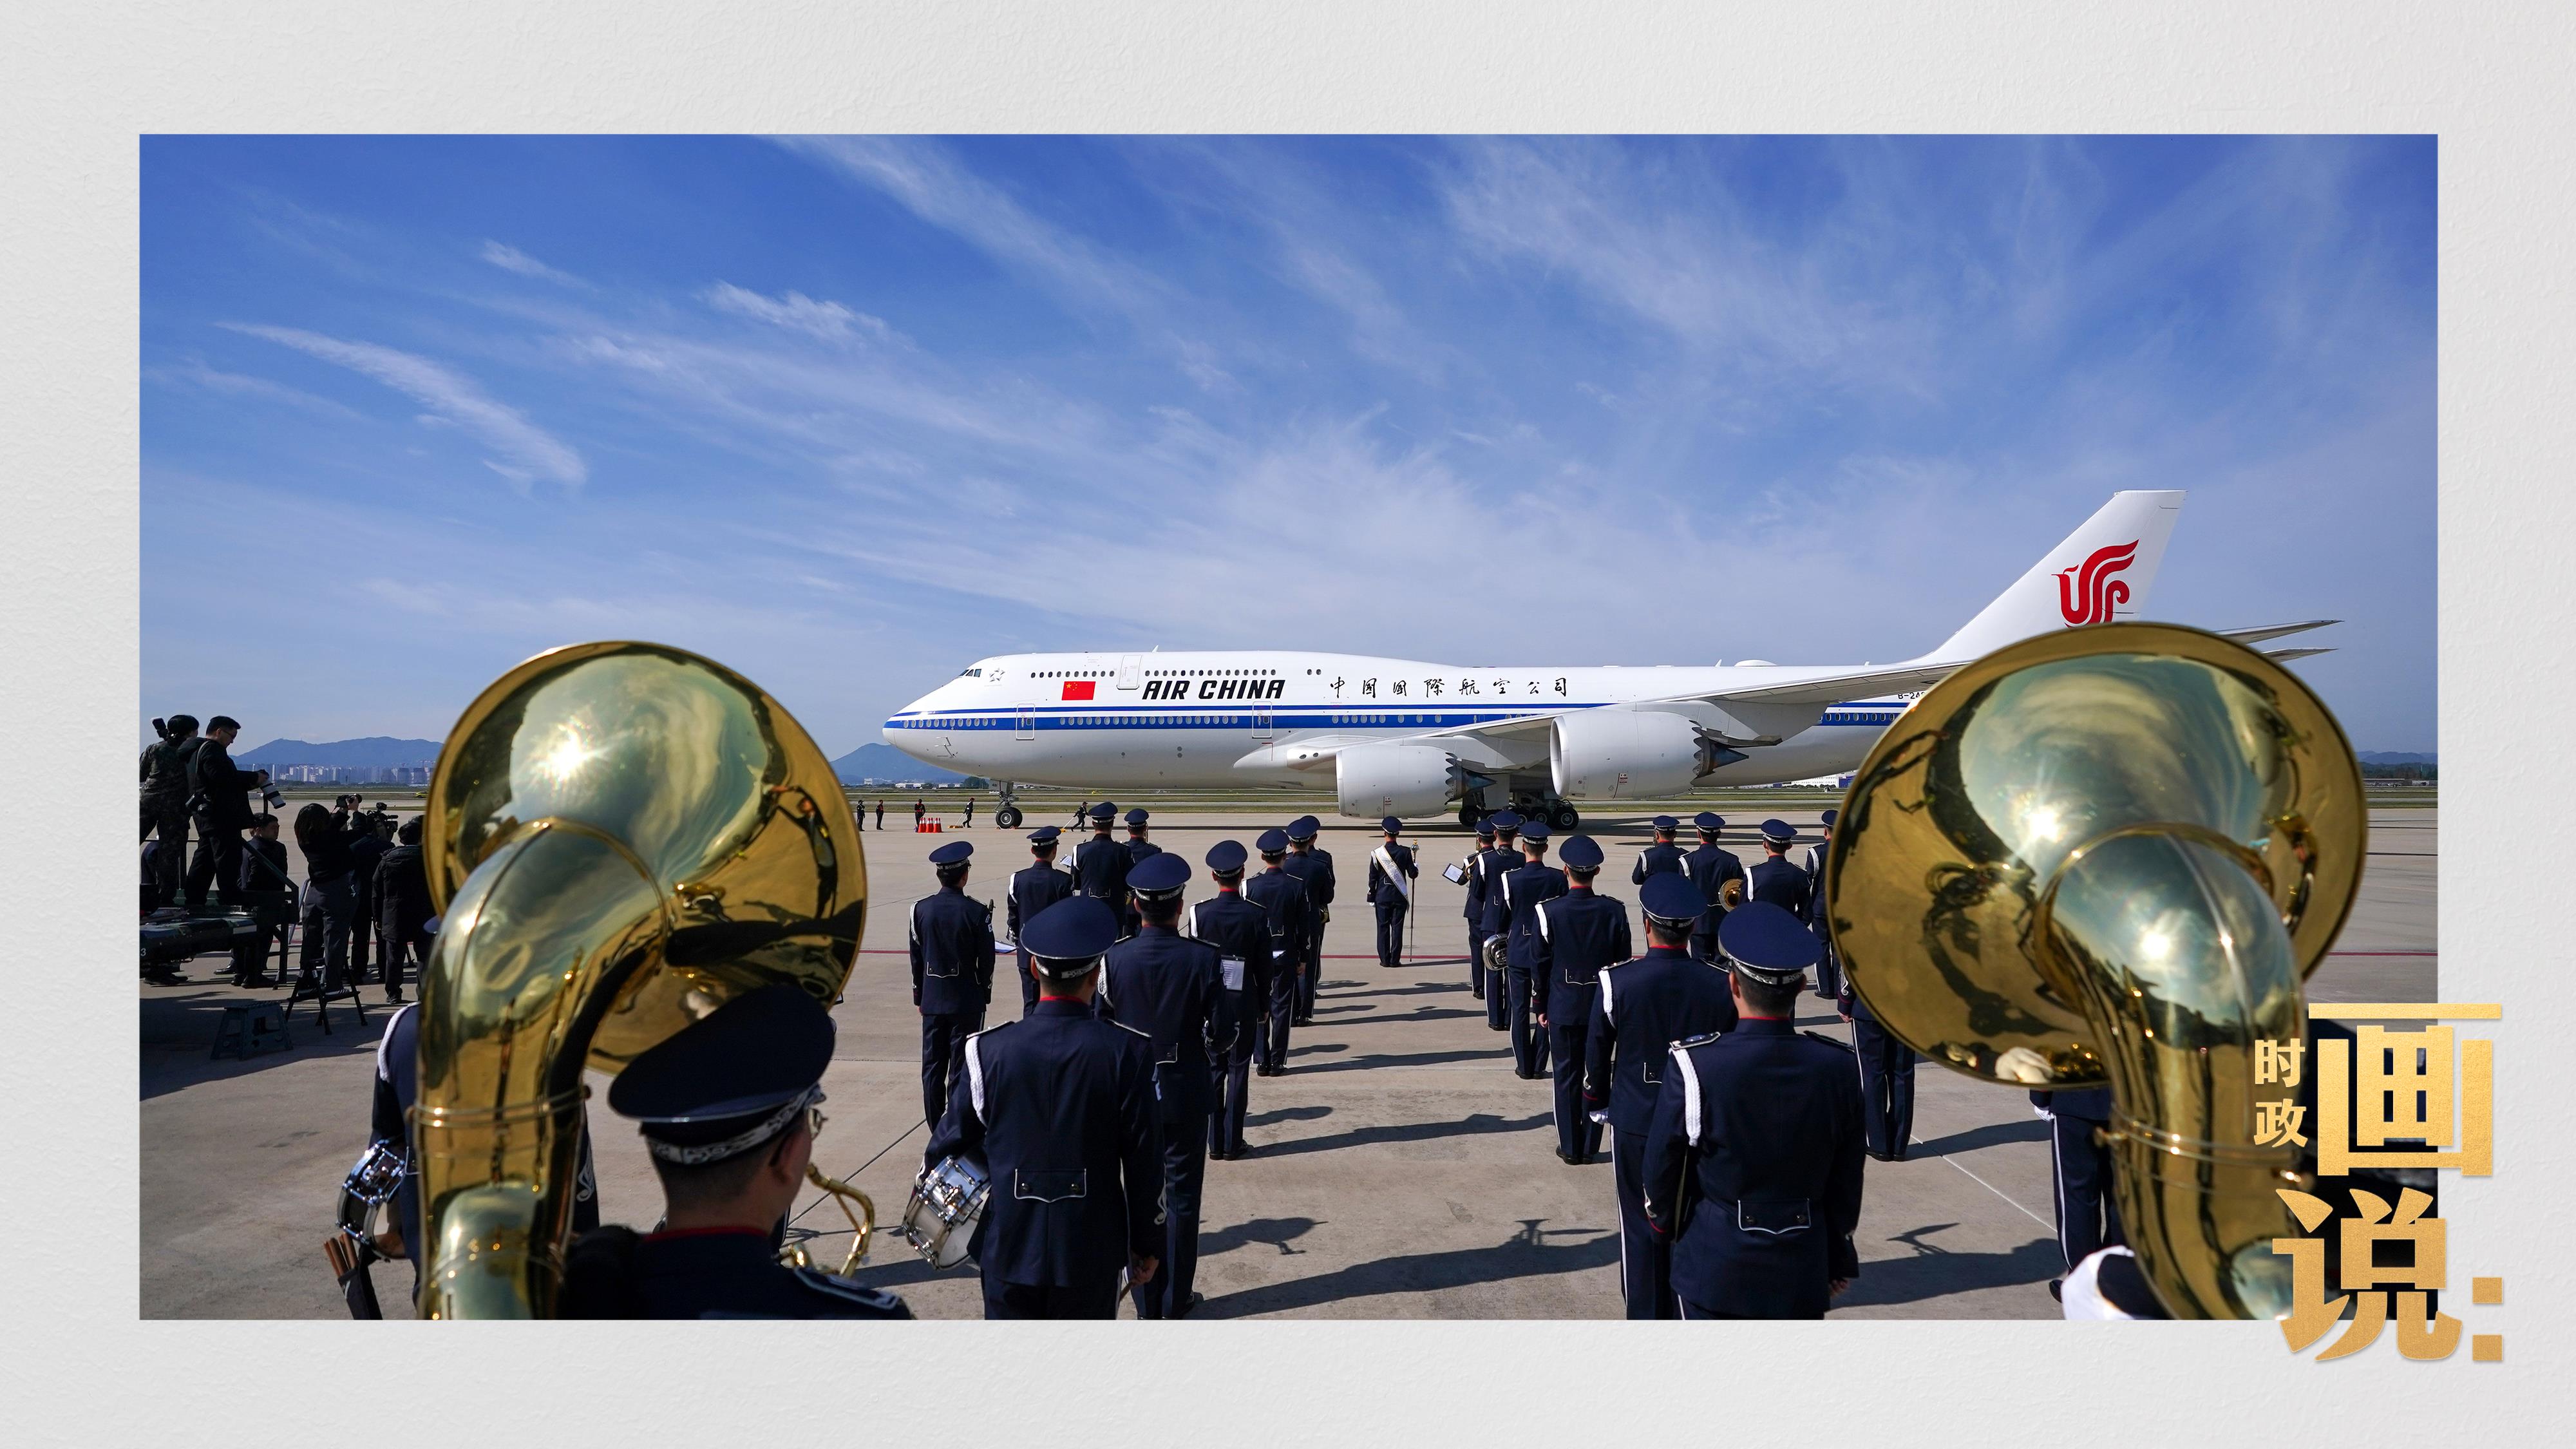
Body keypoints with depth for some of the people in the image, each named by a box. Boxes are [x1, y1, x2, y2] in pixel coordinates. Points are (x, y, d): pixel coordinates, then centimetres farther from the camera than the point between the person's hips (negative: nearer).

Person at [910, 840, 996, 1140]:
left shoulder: (921, 909, -2)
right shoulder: (977, 912, -13)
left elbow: (916, 957, 5)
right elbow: (986, 959, -7)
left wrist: (919, 996, 15)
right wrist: (984, 994, 7)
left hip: (932, 999, 3)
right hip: (967, 999, -3)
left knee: (932, 1063, 11)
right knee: (961, 1062, 4)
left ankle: (935, 1125, 19)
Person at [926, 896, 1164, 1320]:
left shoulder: (990, 1050, -11)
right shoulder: (1126, 1051, -13)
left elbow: (953, 1139, -1)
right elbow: (1144, 1159, -8)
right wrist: (1147, 1244, 4)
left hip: (1010, 1248, 1)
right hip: (1091, 1252, -1)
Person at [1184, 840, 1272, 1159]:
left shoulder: (1199, 913, -7)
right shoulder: (1256, 915, -9)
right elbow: (1265, 966, -4)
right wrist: (1264, 1007, 7)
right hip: (1244, 1005, -1)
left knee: (1212, 1071, 9)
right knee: (1239, 1072, 6)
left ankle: (1214, 1142, 13)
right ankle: (1232, 1143, 9)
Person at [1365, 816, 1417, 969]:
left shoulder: (1377, 853, -8)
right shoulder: (1405, 852, -7)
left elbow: (1373, 878, -3)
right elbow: (1412, 874, -2)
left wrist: (1371, 898, 5)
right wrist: (1417, 868, 21)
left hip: (1382, 897, 0)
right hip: (1400, 897, 0)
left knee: (1383, 928, 7)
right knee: (1397, 928, 6)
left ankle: (1385, 959, 9)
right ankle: (1395, 959, 7)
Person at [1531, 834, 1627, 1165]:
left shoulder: (1549, 911, -13)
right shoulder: (1615, 911, -7)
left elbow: (1540, 964, -7)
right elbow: (1623, 961, 0)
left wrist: (1542, 1007, 5)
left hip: (1563, 1008, -2)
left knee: (1567, 1076, 8)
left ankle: (1571, 1148, 16)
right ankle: (1591, 1146, 20)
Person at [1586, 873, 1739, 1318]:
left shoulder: (1617, 982, -16)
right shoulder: (1721, 986, -12)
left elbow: (1596, 1054, -4)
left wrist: (1597, 1103, 13)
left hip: (1634, 1122, -1)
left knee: (1639, 1226, 12)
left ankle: (1644, 1314, 22)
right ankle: (1685, 1313, 27)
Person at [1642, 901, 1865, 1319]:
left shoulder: (1693, 1065, -19)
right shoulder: (1836, 1068, -9)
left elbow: (1662, 1164, -8)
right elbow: (1846, 1183, 2)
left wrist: (1664, 1222, 13)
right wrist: (1840, 1260, 17)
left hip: (1716, 1267, -3)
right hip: (1803, 1269, 3)